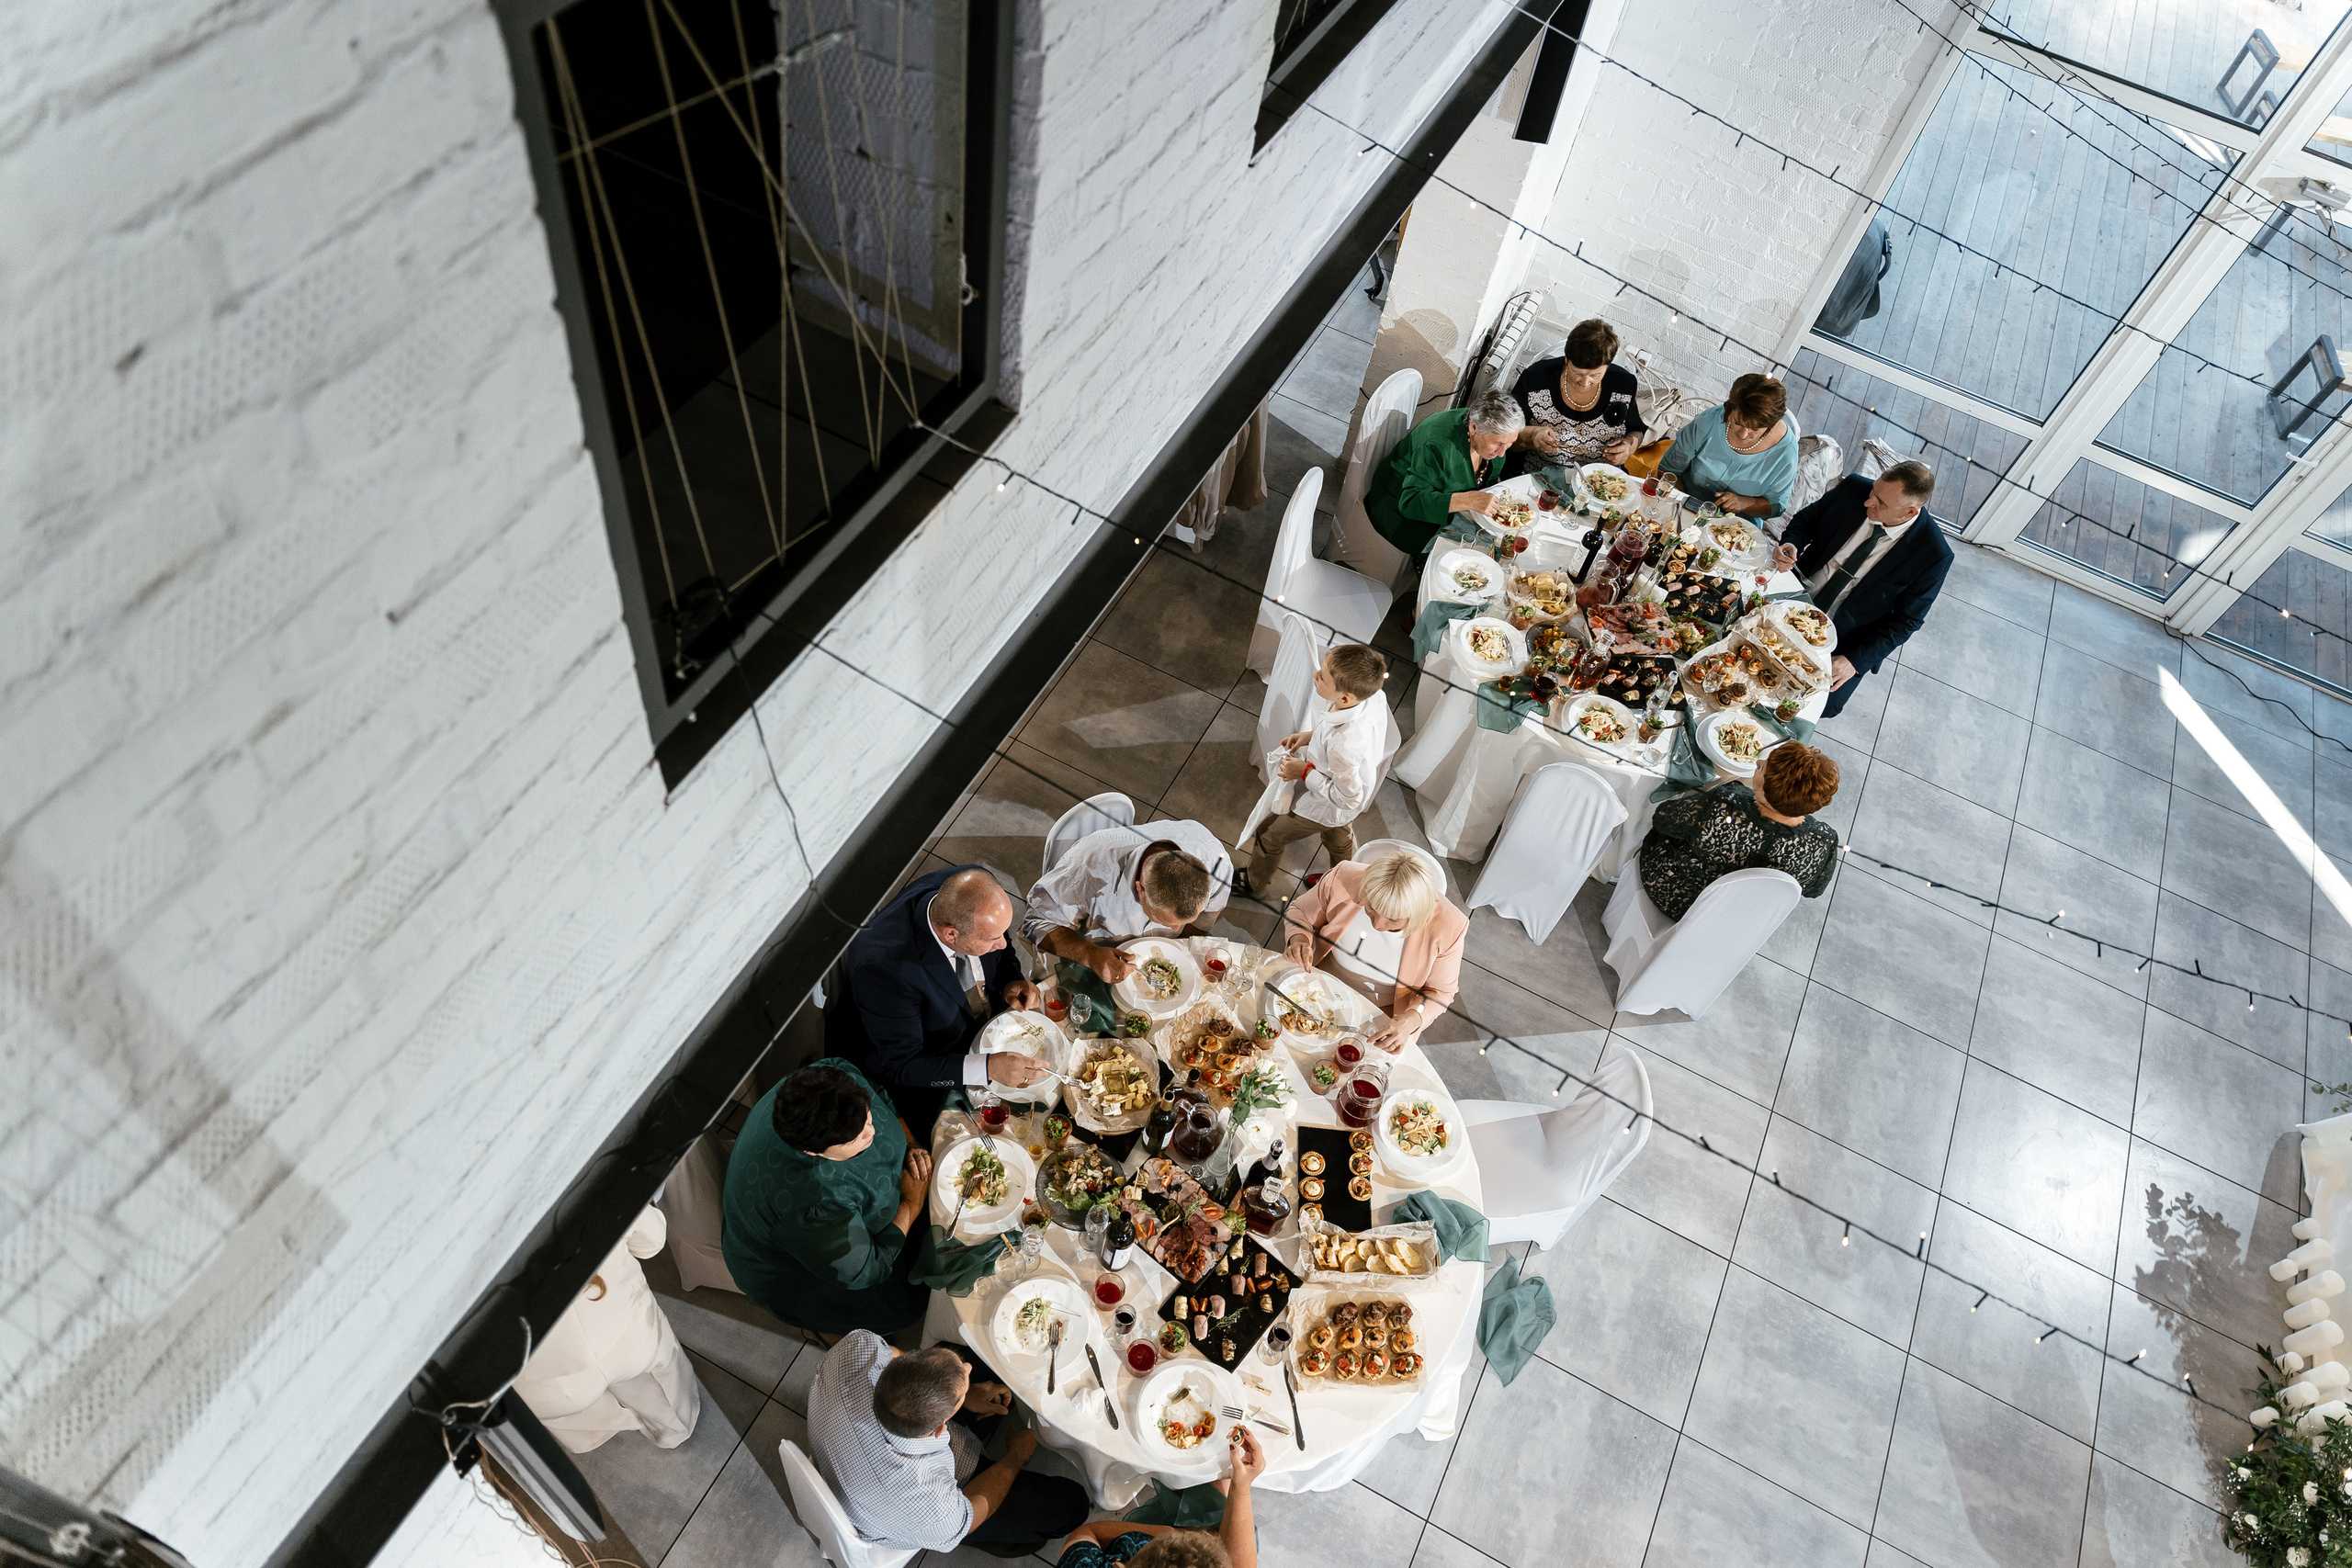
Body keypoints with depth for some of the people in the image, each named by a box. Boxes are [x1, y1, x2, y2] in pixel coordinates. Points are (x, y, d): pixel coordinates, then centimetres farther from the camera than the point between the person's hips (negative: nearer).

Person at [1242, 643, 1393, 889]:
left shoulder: (1343, 745, -48)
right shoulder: (1374, 696, -27)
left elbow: (1347, 798, -31)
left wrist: (1305, 772, -23)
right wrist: (1311, 735, -8)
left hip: (1322, 809, -7)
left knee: (1268, 837, 21)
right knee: (1339, 839, 37)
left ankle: (1255, 885, 51)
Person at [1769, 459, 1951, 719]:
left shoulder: (1933, 554, -22)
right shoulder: (1854, 488, -15)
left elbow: (1907, 619, -12)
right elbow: (1806, 519, 3)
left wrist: (1856, 661, -19)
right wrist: (1791, 544, -20)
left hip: (1847, 636, -3)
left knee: (1822, 705, -16)